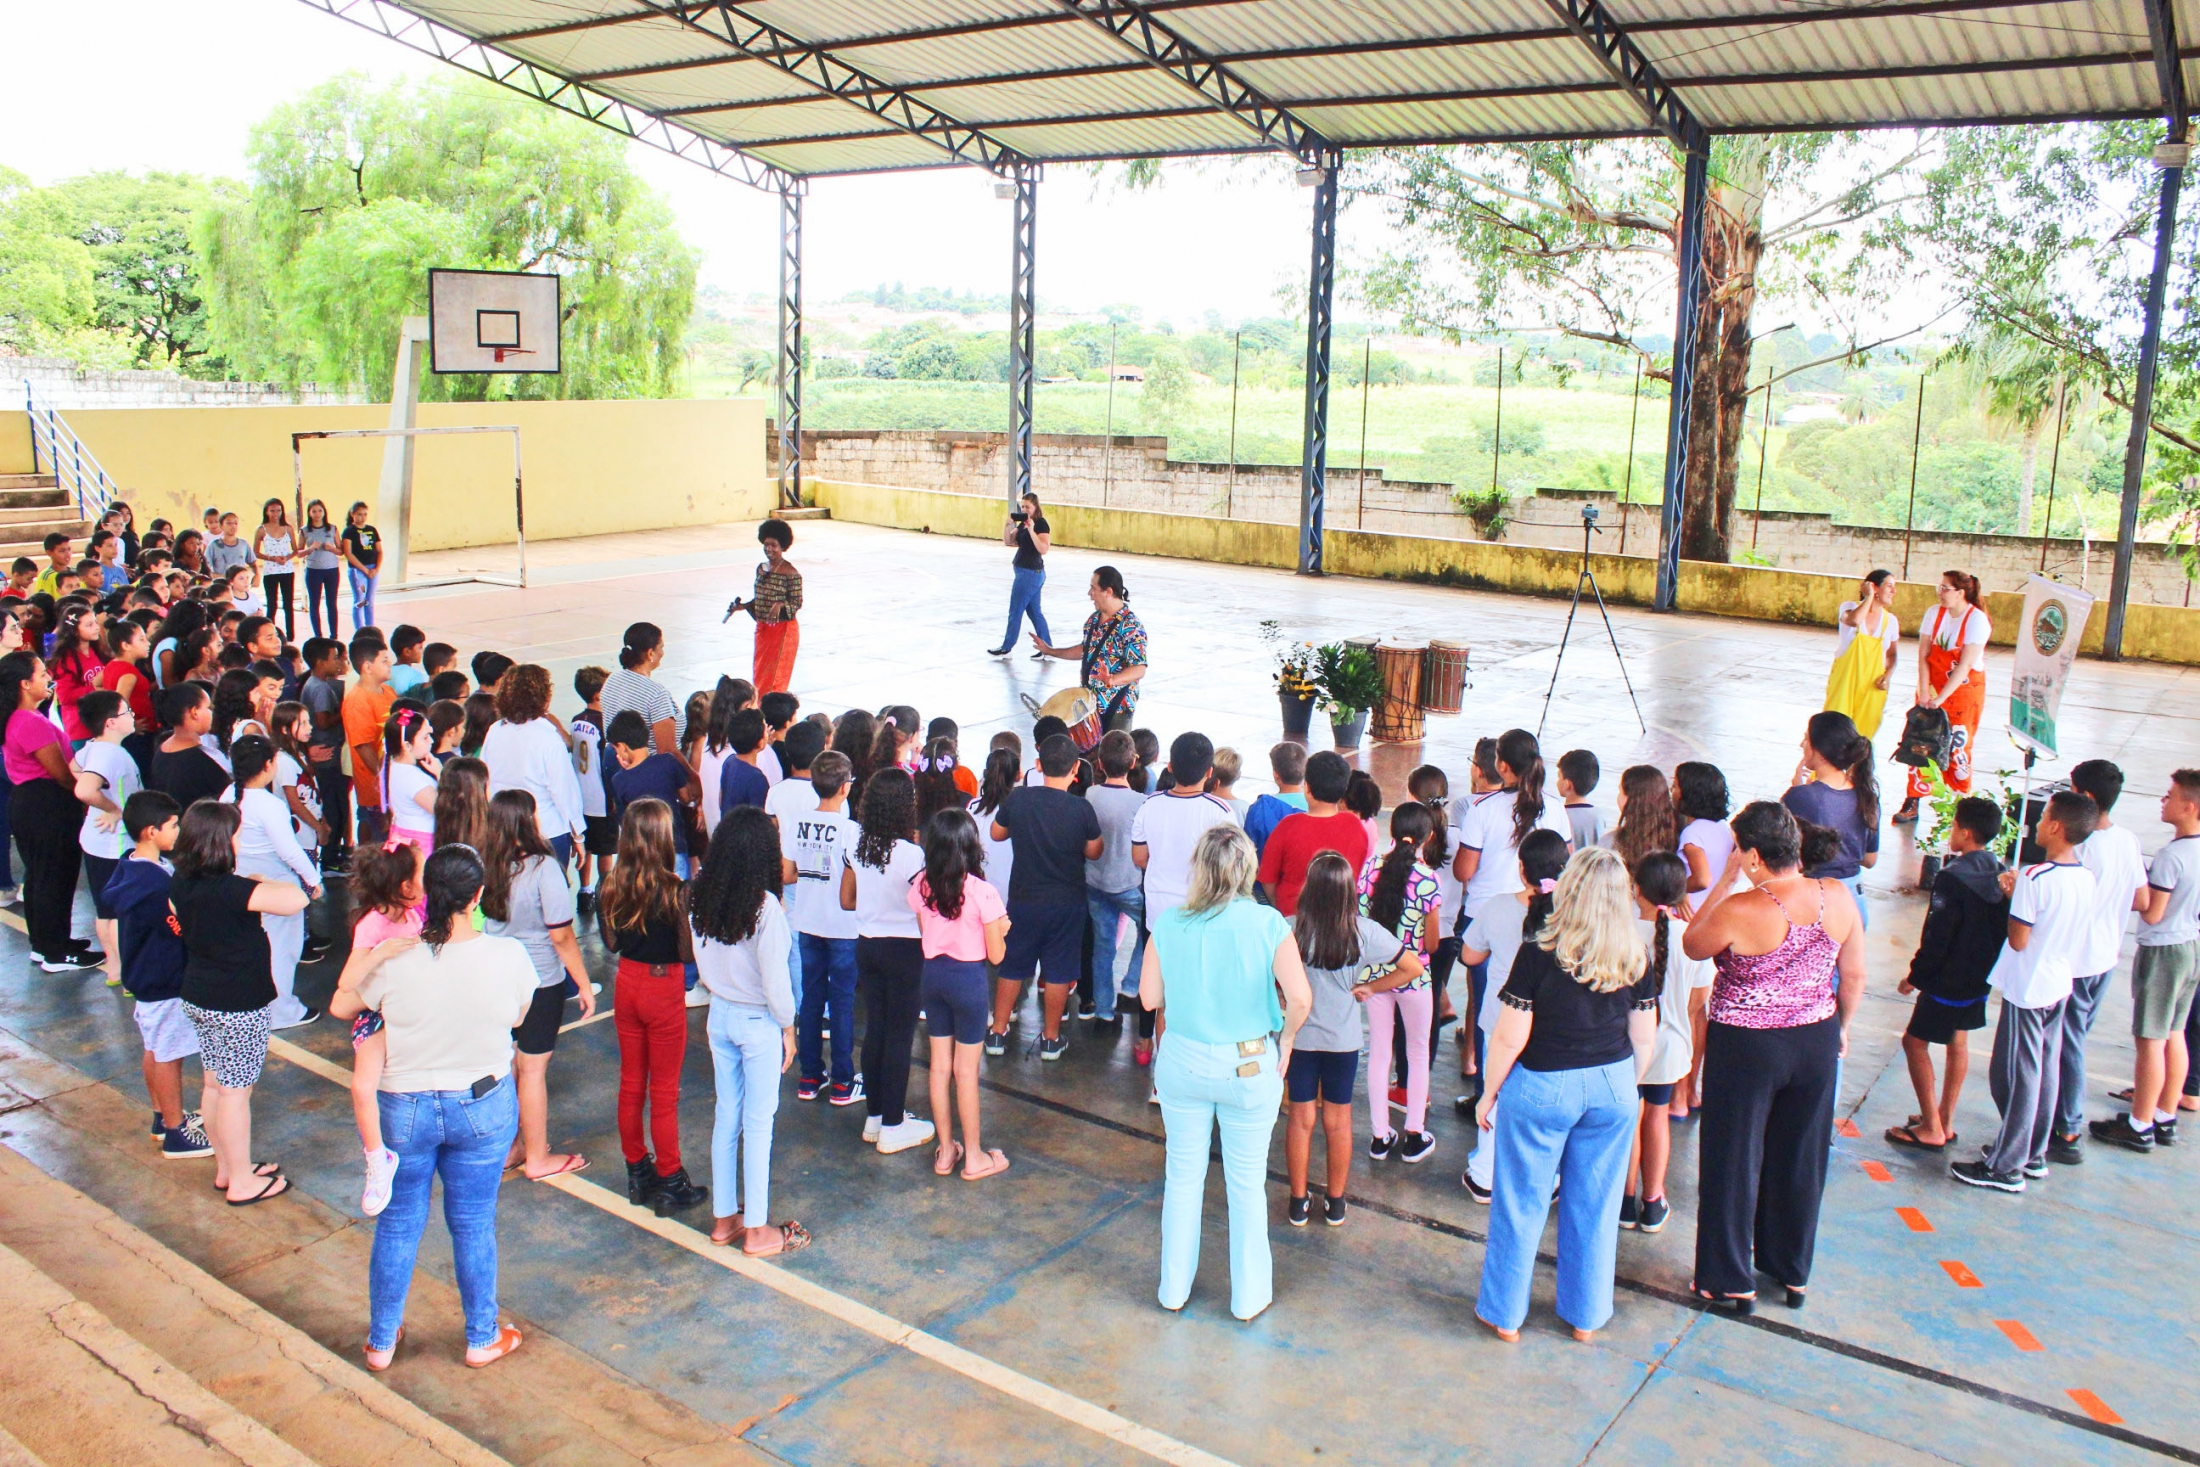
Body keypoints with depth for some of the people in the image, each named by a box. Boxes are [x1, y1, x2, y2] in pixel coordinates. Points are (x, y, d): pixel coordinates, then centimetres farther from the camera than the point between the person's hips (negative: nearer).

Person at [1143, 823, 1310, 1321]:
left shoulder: (1169, 923, -9)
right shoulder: (1267, 923, -15)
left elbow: (1149, 996, -3)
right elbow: (1300, 999, -19)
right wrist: (1285, 1040, -1)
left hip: (1182, 1063, 2)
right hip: (1250, 1066, -2)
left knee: (1183, 1174, 18)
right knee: (1246, 1183, 14)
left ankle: (1174, 1288, 31)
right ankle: (1248, 1296, 27)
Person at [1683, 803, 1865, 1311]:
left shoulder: (1740, 909, -23)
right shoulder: (1838, 897, -7)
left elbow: (1692, 945, -4)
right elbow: (1854, 975, 4)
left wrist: (1725, 881, -6)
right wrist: (1840, 1025, 19)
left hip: (1746, 1048, -5)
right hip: (1816, 1043, 5)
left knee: (1734, 1163, 11)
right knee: (1799, 1160, 19)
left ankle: (1732, 1283, 22)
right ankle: (1792, 1272, 35)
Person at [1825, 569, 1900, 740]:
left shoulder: (1890, 620, 4)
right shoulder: (1850, 608, -6)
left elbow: (1892, 654, 13)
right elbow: (1854, 620, -32)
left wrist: (1888, 675, -6)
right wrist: (1869, 597, -18)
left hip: (1872, 685, 3)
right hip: (1845, 681, -3)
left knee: (1864, 732, 4)